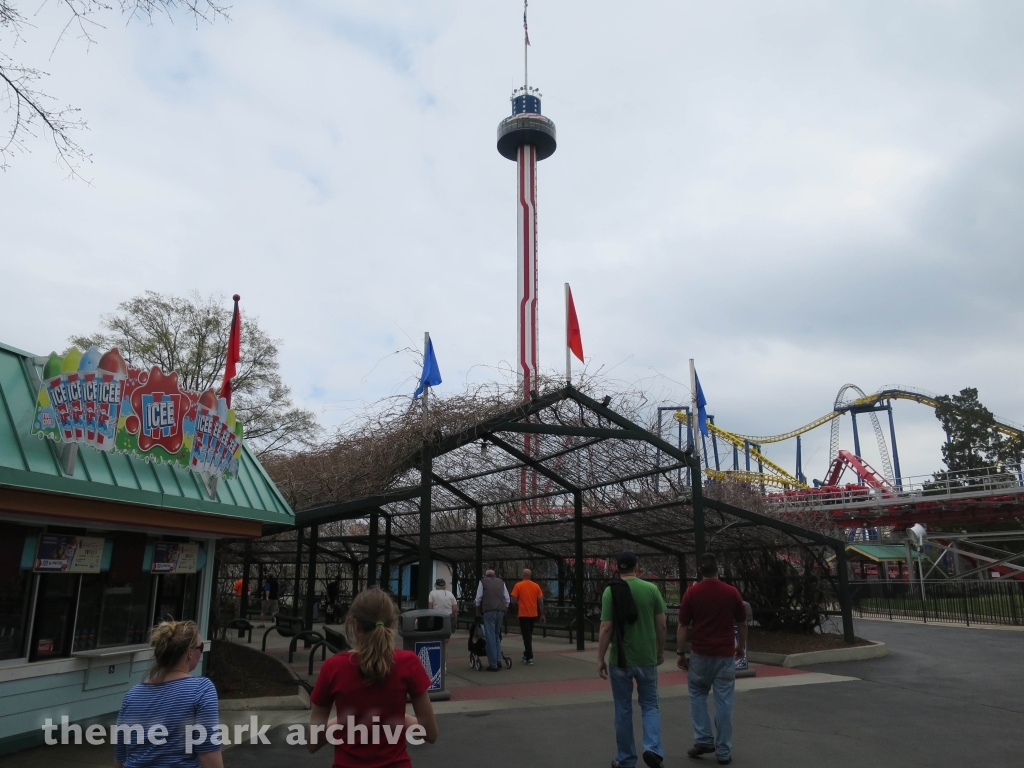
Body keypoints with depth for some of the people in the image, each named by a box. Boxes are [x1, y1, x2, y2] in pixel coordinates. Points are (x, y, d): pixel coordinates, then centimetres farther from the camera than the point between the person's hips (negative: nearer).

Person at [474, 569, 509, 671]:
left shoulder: (483, 581, 11)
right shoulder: (501, 582, 19)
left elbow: (478, 598, 7)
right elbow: (507, 599, 15)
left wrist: (478, 612, 16)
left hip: (489, 611, -4)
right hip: (501, 611, 4)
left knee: (490, 637, -2)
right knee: (497, 636, 17)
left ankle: (493, 665, -3)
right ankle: (499, 660, 7)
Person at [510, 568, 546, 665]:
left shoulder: (518, 585, -6)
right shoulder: (536, 586, 3)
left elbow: (514, 600, -9)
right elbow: (541, 601, 2)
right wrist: (542, 615, 7)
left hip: (523, 614, -4)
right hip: (533, 614, 4)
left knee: (526, 636, -2)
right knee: (529, 635, 20)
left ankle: (529, 658, -8)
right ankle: (526, 654, 30)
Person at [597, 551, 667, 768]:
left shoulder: (610, 591, -9)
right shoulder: (652, 589, -3)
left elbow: (606, 628, -11)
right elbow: (661, 625, 0)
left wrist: (600, 658, -3)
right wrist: (661, 651, 14)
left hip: (620, 659, -1)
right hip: (647, 658, 1)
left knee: (623, 710, 12)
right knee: (650, 705, 16)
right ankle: (653, 748, -5)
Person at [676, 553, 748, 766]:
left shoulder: (691, 593, -6)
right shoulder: (732, 592, -3)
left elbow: (683, 626, -4)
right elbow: (742, 624, 6)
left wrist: (680, 653, 5)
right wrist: (741, 646, 22)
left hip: (700, 654, -1)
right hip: (726, 655, 1)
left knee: (697, 695, 18)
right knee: (724, 702, 7)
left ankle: (703, 740, 10)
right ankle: (723, 751, 10)